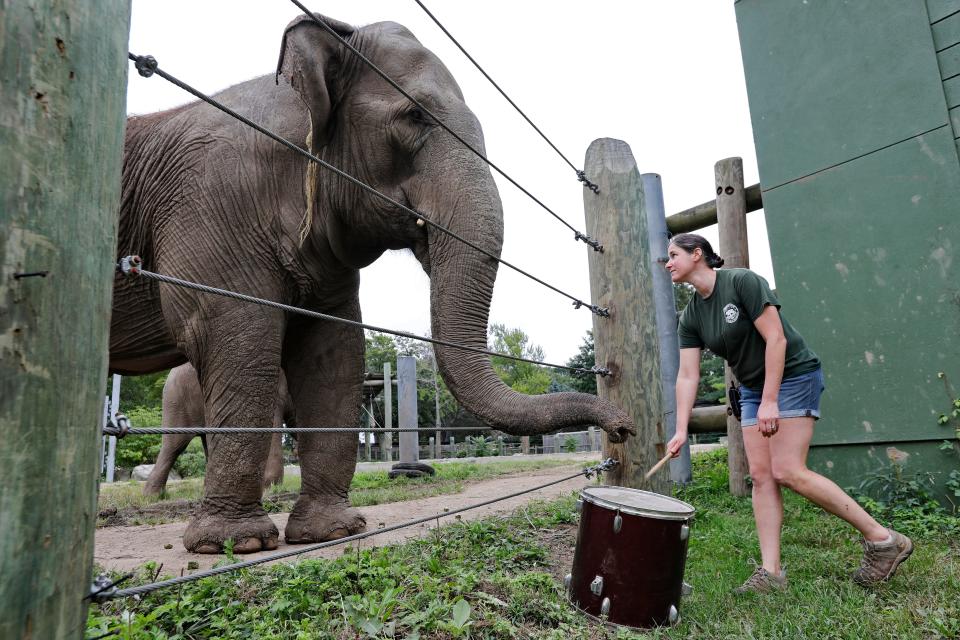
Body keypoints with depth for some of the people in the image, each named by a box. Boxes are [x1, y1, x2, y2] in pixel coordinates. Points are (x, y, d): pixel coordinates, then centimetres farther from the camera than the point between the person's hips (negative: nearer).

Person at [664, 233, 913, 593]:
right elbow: (687, 376, -3)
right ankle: (771, 572, 3)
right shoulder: (690, 317, 1)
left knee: (787, 472, -13)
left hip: (793, 377, -7)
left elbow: (776, 338, -20)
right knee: (760, 475, -1)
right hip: (752, 389, 7)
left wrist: (769, 402, -23)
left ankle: (883, 540, 1)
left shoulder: (742, 282, -17)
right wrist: (681, 430, -12)